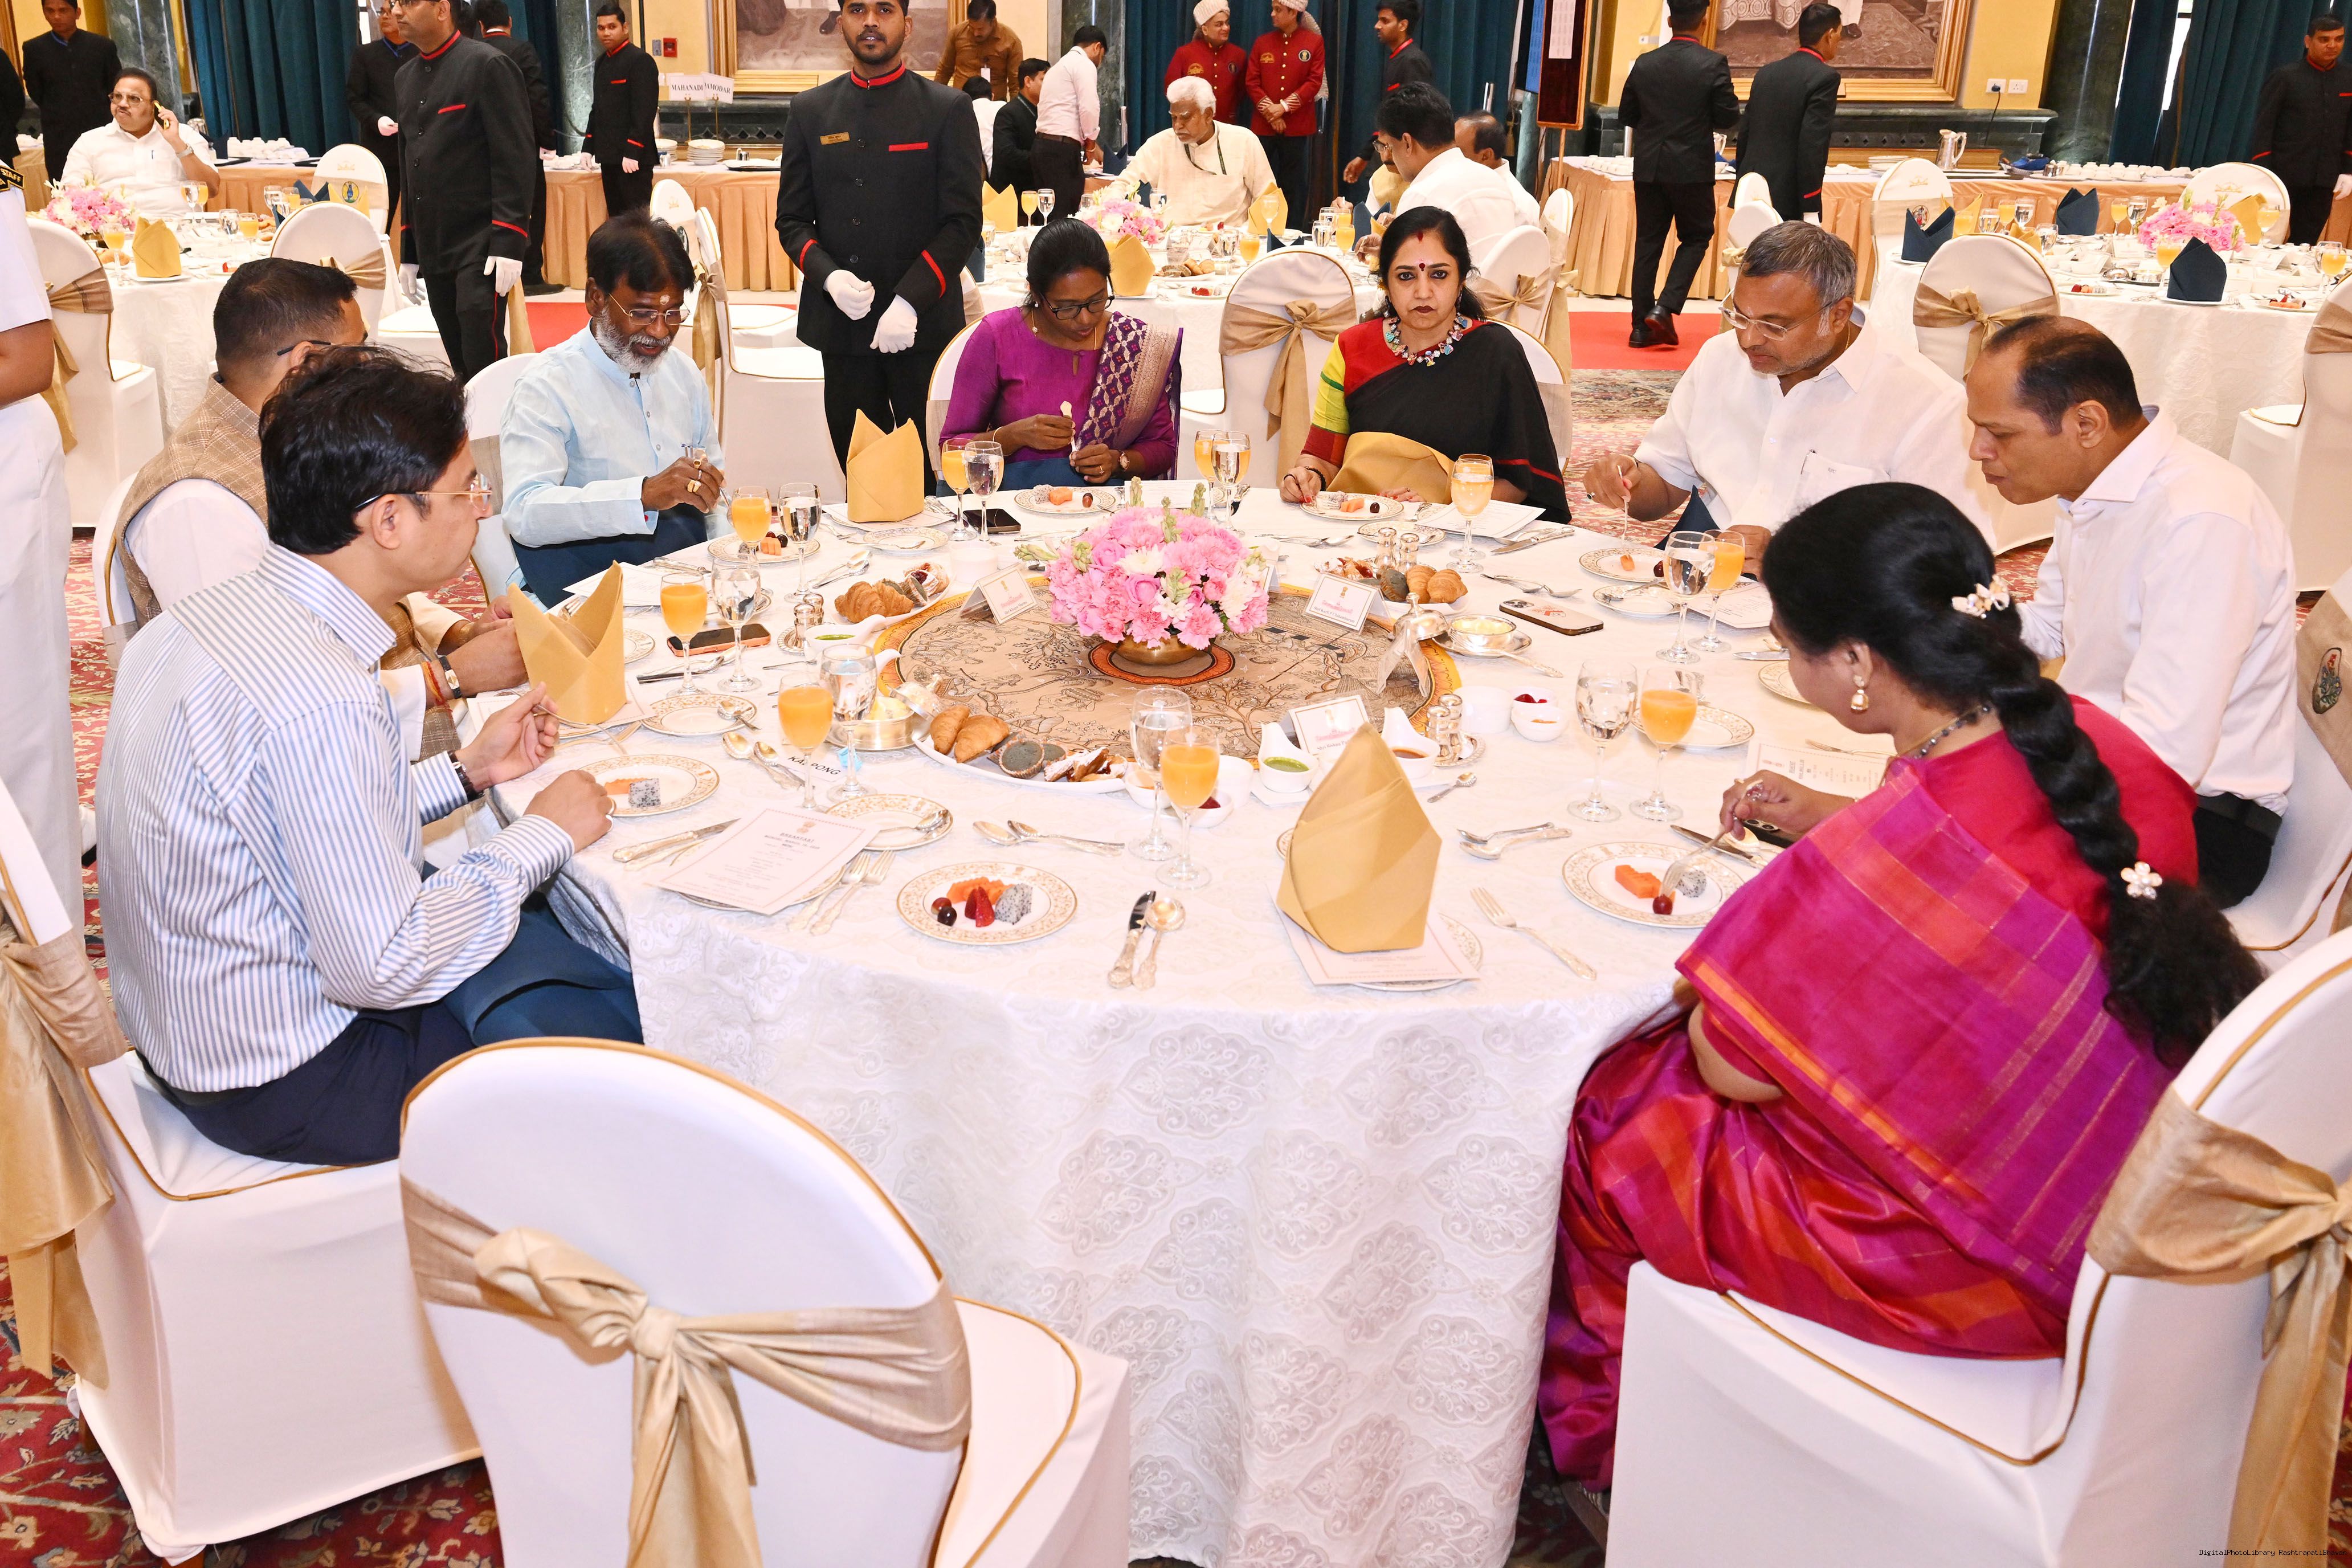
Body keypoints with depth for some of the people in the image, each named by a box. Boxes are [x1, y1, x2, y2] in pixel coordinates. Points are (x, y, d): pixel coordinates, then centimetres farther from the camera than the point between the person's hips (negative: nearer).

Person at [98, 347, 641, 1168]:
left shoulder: (212, 611, -1)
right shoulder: (319, 704, -32)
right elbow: (382, 968, -26)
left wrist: (466, 770, 7)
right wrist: (544, 835, -15)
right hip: (286, 1084, -10)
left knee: (562, 929, 16)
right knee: (630, 1015, -1)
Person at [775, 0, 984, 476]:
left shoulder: (949, 110, 2)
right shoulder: (811, 111, 10)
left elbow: (963, 220, -4)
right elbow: (791, 218, 10)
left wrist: (910, 300, -15)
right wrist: (829, 276, -10)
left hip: (924, 325, -2)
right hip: (840, 325, 3)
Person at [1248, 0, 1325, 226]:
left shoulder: (1314, 41, 2)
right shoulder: (1262, 42, 8)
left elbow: (1314, 82, -5)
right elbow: (1251, 82, 3)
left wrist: (1284, 106, -13)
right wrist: (1269, 110, -11)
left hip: (1298, 127, -2)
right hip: (1264, 126, 2)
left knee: (1296, 183, 2)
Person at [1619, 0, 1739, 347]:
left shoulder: (1645, 64, 1)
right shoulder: (1714, 65, -9)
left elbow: (1626, 116, 8)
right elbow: (1728, 119, -8)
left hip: (1649, 168, 3)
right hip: (1693, 169, -3)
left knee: (1648, 242, 9)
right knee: (1696, 237, 12)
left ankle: (1642, 327, 9)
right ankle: (1664, 306, -5)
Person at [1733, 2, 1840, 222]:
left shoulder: (1767, 72, 13)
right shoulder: (1825, 78, -8)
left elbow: (1745, 132, 15)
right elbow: (1812, 145, -16)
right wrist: (1811, 210, -16)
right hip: (1787, 201, -7)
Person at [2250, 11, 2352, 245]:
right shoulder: (2285, 77, -2)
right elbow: (2264, 125, -5)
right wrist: (2264, 172, -12)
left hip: (2323, 182, 4)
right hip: (2284, 177, -4)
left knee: (2304, 244, 6)